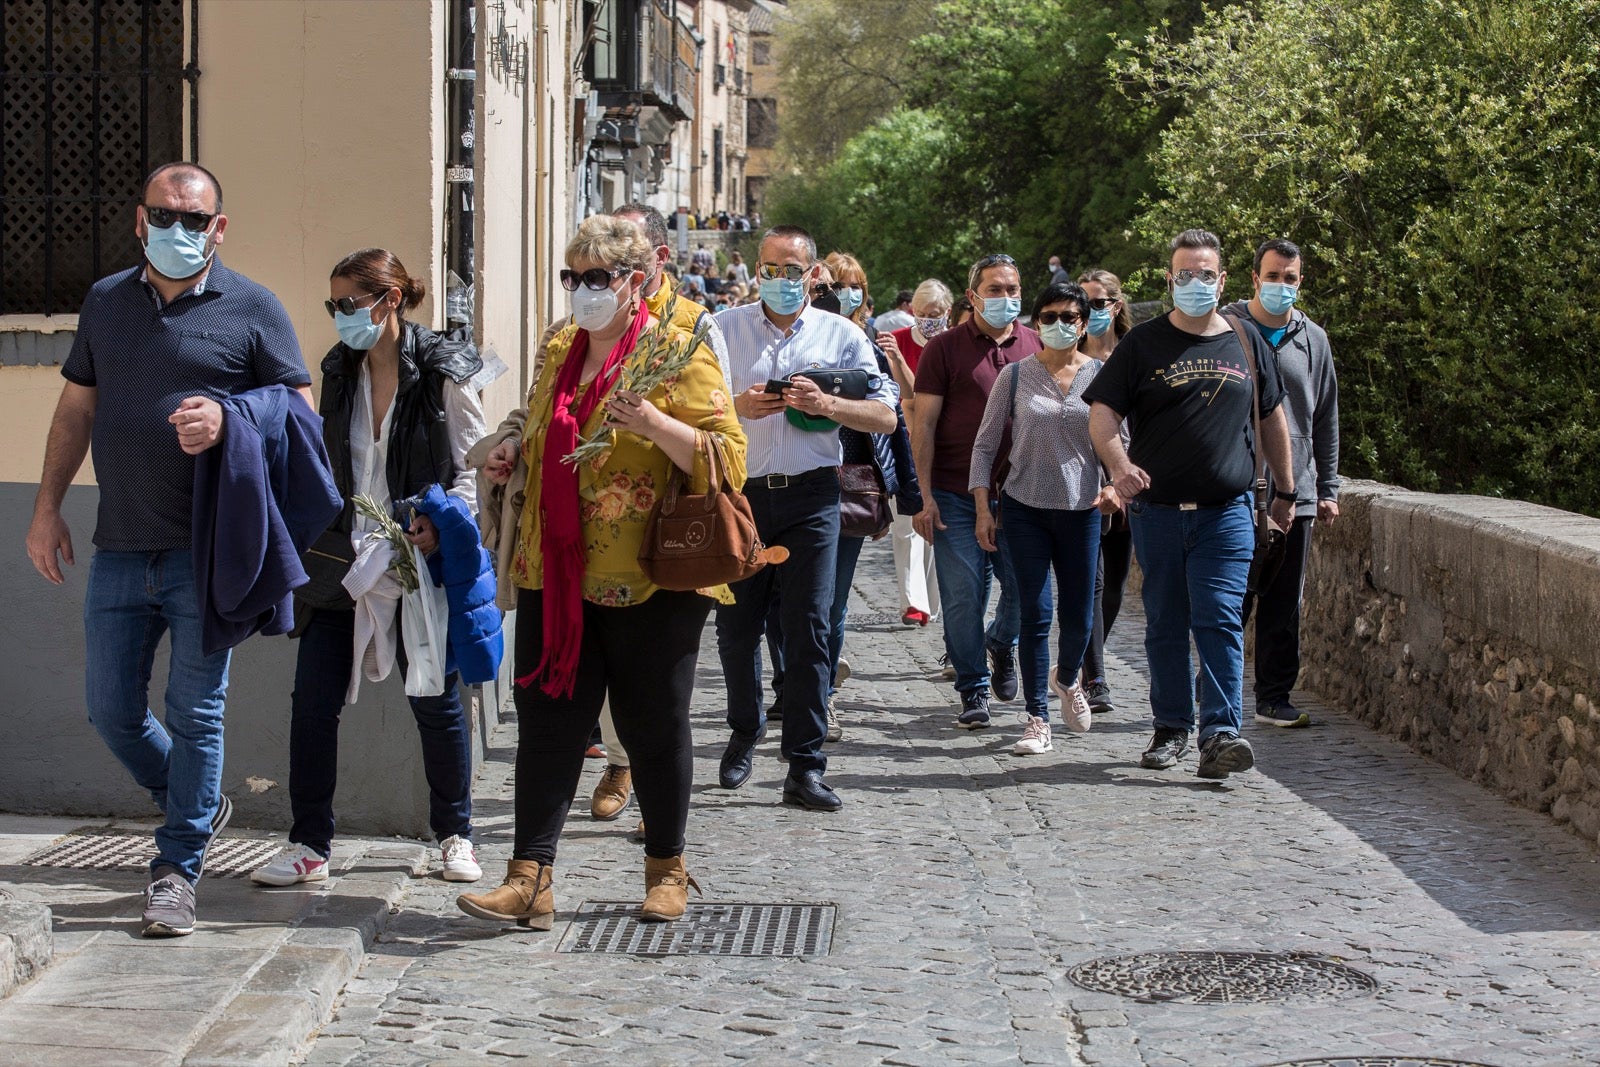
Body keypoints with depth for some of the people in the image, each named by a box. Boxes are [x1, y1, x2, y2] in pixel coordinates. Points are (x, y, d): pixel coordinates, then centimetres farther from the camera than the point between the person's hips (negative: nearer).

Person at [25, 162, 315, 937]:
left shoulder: (251, 309, 1)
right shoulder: (105, 302, 13)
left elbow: (301, 409, 1)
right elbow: (76, 409, 18)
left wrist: (225, 418, -17)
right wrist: (47, 508, 13)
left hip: (206, 552, -4)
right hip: (120, 551, 4)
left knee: (195, 712, -1)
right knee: (110, 709, 8)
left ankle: (177, 871, 8)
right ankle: (198, 806, 32)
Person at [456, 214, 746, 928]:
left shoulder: (674, 353, -6)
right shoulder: (559, 350, 14)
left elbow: (727, 458, -15)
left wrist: (652, 422, -27)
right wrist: (511, 451, 12)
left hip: (648, 581, -5)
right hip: (557, 575, 6)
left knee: (653, 726, 6)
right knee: (547, 718, 1)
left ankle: (666, 869, 23)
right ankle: (529, 878, 1)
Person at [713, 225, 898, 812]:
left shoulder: (842, 335, 8)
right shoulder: (724, 329, 8)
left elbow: (885, 416, 3)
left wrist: (825, 404, -12)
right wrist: (737, 407, -14)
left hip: (810, 498, -1)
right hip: (738, 493, 1)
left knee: (808, 629, -6)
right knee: (737, 626, 6)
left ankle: (804, 767, -3)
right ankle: (744, 734, 31)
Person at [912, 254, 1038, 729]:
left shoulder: (1036, 346, 8)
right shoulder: (945, 348, 1)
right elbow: (924, 425, -1)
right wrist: (923, 494, -7)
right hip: (956, 495, -2)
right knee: (963, 596, -2)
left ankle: (1001, 644, 34)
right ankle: (973, 690, 10)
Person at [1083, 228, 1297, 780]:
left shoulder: (1246, 344, 10)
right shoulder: (1143, 344, 4)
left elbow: (1272, 419, 21)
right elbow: (1101, 414, -1)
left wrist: (1285, 490, 24)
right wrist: (1119, 465, -20)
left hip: (1226, 511, 0)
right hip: (1157, 509, 0)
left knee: (1220, 621, -10)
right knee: (1165, 625, 7)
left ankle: (1220, 734, -14)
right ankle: (1171, 728, 18)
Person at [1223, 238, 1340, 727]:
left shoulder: (1313, 340, 12)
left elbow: (1326, 421, 17)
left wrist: (1327, 488, 12)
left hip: (1295, 493, 4)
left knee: (1284, 604, 7)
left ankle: (1274, 697, 13)